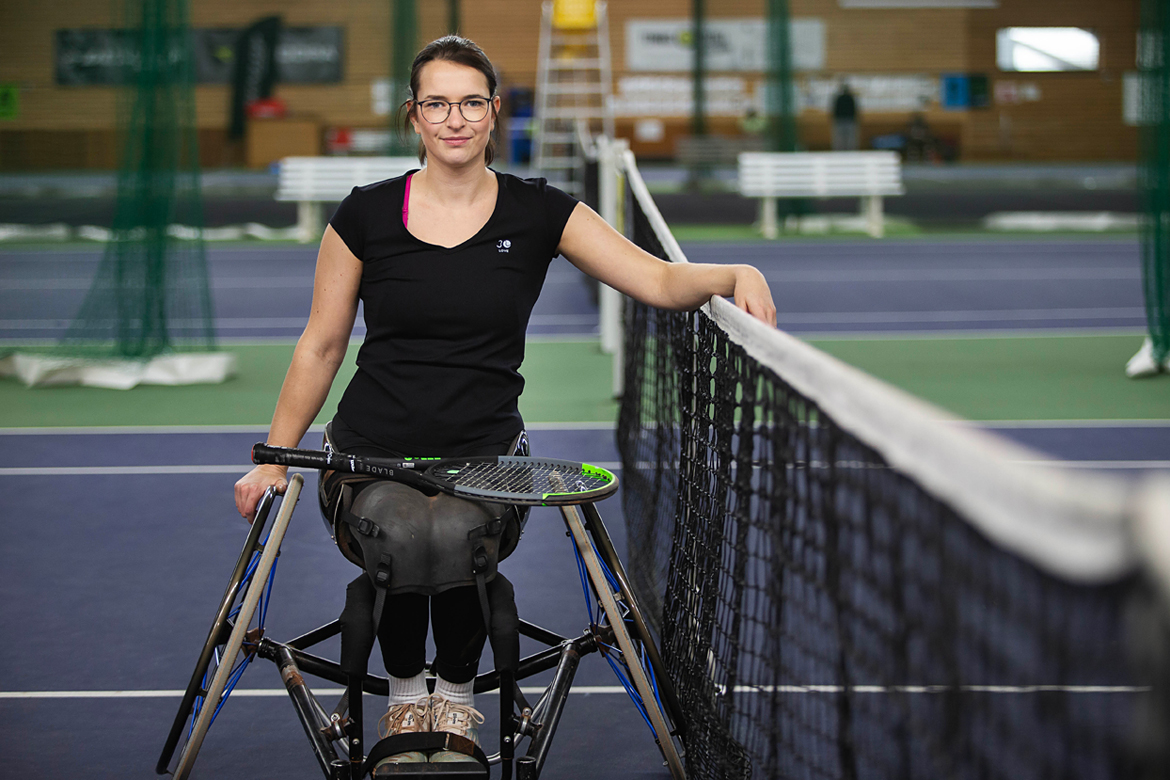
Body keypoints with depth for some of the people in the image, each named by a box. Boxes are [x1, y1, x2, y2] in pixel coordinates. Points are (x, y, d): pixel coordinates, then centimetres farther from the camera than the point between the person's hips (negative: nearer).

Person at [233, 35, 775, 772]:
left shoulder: (537, 212, 1)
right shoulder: (365, 216, 1)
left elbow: (658, 280, -4)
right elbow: (320, 346, 7)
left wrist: (736, 274, -23)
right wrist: (274, 458, 6)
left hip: (484, 454, 0)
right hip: (371, 452, 0)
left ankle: (456, 692, 11)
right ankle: (406, 691, 18)